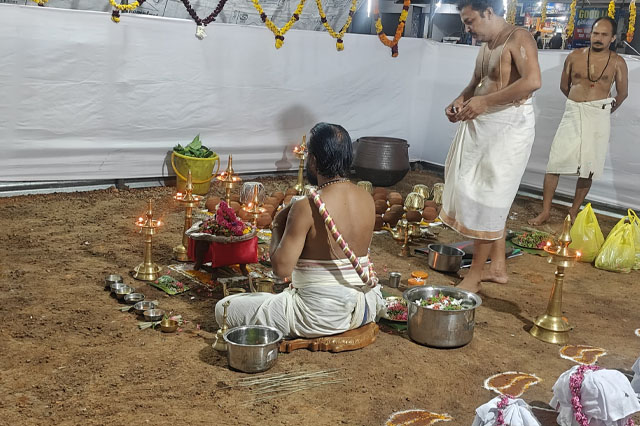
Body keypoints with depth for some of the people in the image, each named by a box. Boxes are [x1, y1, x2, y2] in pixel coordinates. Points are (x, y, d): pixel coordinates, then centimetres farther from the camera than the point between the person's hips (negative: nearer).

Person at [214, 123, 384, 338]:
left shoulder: (306, 208, -21)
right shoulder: (367, 199, -1)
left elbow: (281, 267, -20)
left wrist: (277, 227, -4)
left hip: (321, 318, -7)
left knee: (224, 309, 0)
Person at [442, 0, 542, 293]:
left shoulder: (518, 39, -12)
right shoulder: (486, 46, 14)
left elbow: (532, 80, -27)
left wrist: (485, 101, -26)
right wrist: (460, 101, 6)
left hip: (509, 125, -9)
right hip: (483, 125, 9)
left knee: (487, 197, -5)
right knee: (491, 198, 14)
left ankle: (474, 277, 3)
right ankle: (498, 267, 25)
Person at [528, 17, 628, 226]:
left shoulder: (617, 63, 0)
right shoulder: (574, 57, 3)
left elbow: (622, 93, 11)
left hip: (599, 117, -1)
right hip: (573, 114, 1)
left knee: (588, 169, 4)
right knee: (555, 163, -4)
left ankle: (574, 212, 18)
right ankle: (545, 211, 4)